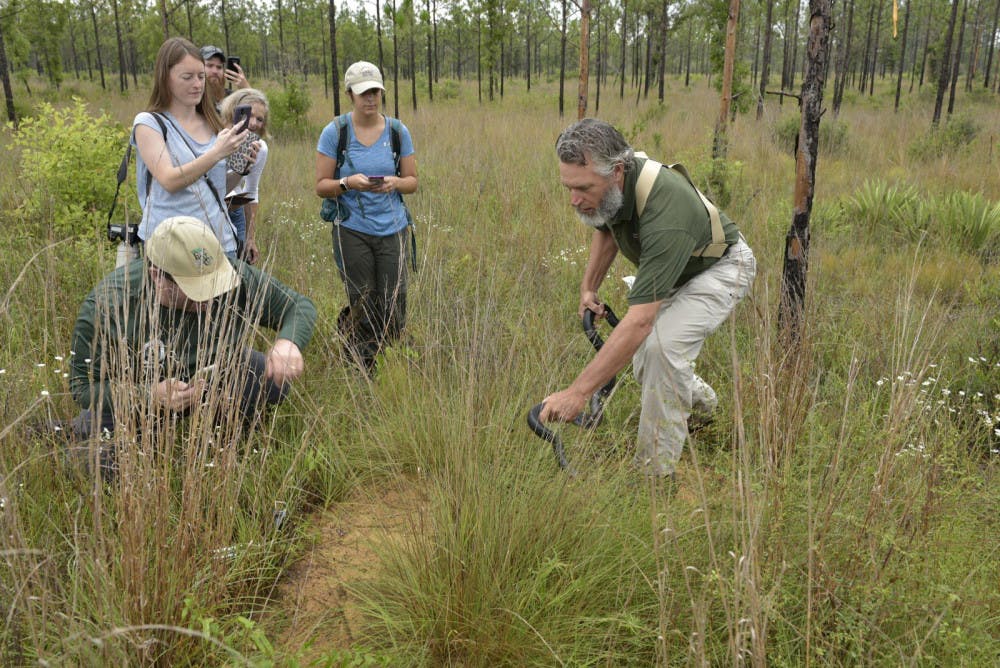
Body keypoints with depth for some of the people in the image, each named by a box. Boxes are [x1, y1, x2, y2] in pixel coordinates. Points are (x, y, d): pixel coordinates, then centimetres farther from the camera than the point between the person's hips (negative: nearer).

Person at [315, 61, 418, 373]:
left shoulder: (398, 131, 4)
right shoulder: (335, 131, -3)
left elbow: (412, 181, 8)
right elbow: (321, 185, -2)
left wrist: (395, 182, -14)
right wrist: (348, 183, -21)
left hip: (392, 229, 3)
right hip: (352, 230, -2)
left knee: (394, 309, 1)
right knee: (364, 306, 4)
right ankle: (360, 372, 28)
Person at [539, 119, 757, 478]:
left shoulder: (664, 212, -44)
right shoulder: (606, 186, -20)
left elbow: (640, 321, -49)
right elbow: (606, 231, 7)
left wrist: (578, 391, -50)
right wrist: (588, 287, -3)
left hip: (719, 267, -8)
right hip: (672, 270, 8)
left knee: (662, 345, -31)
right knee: (645, 367, 9)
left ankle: (656, 472, -15)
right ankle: (698, 397, 43)